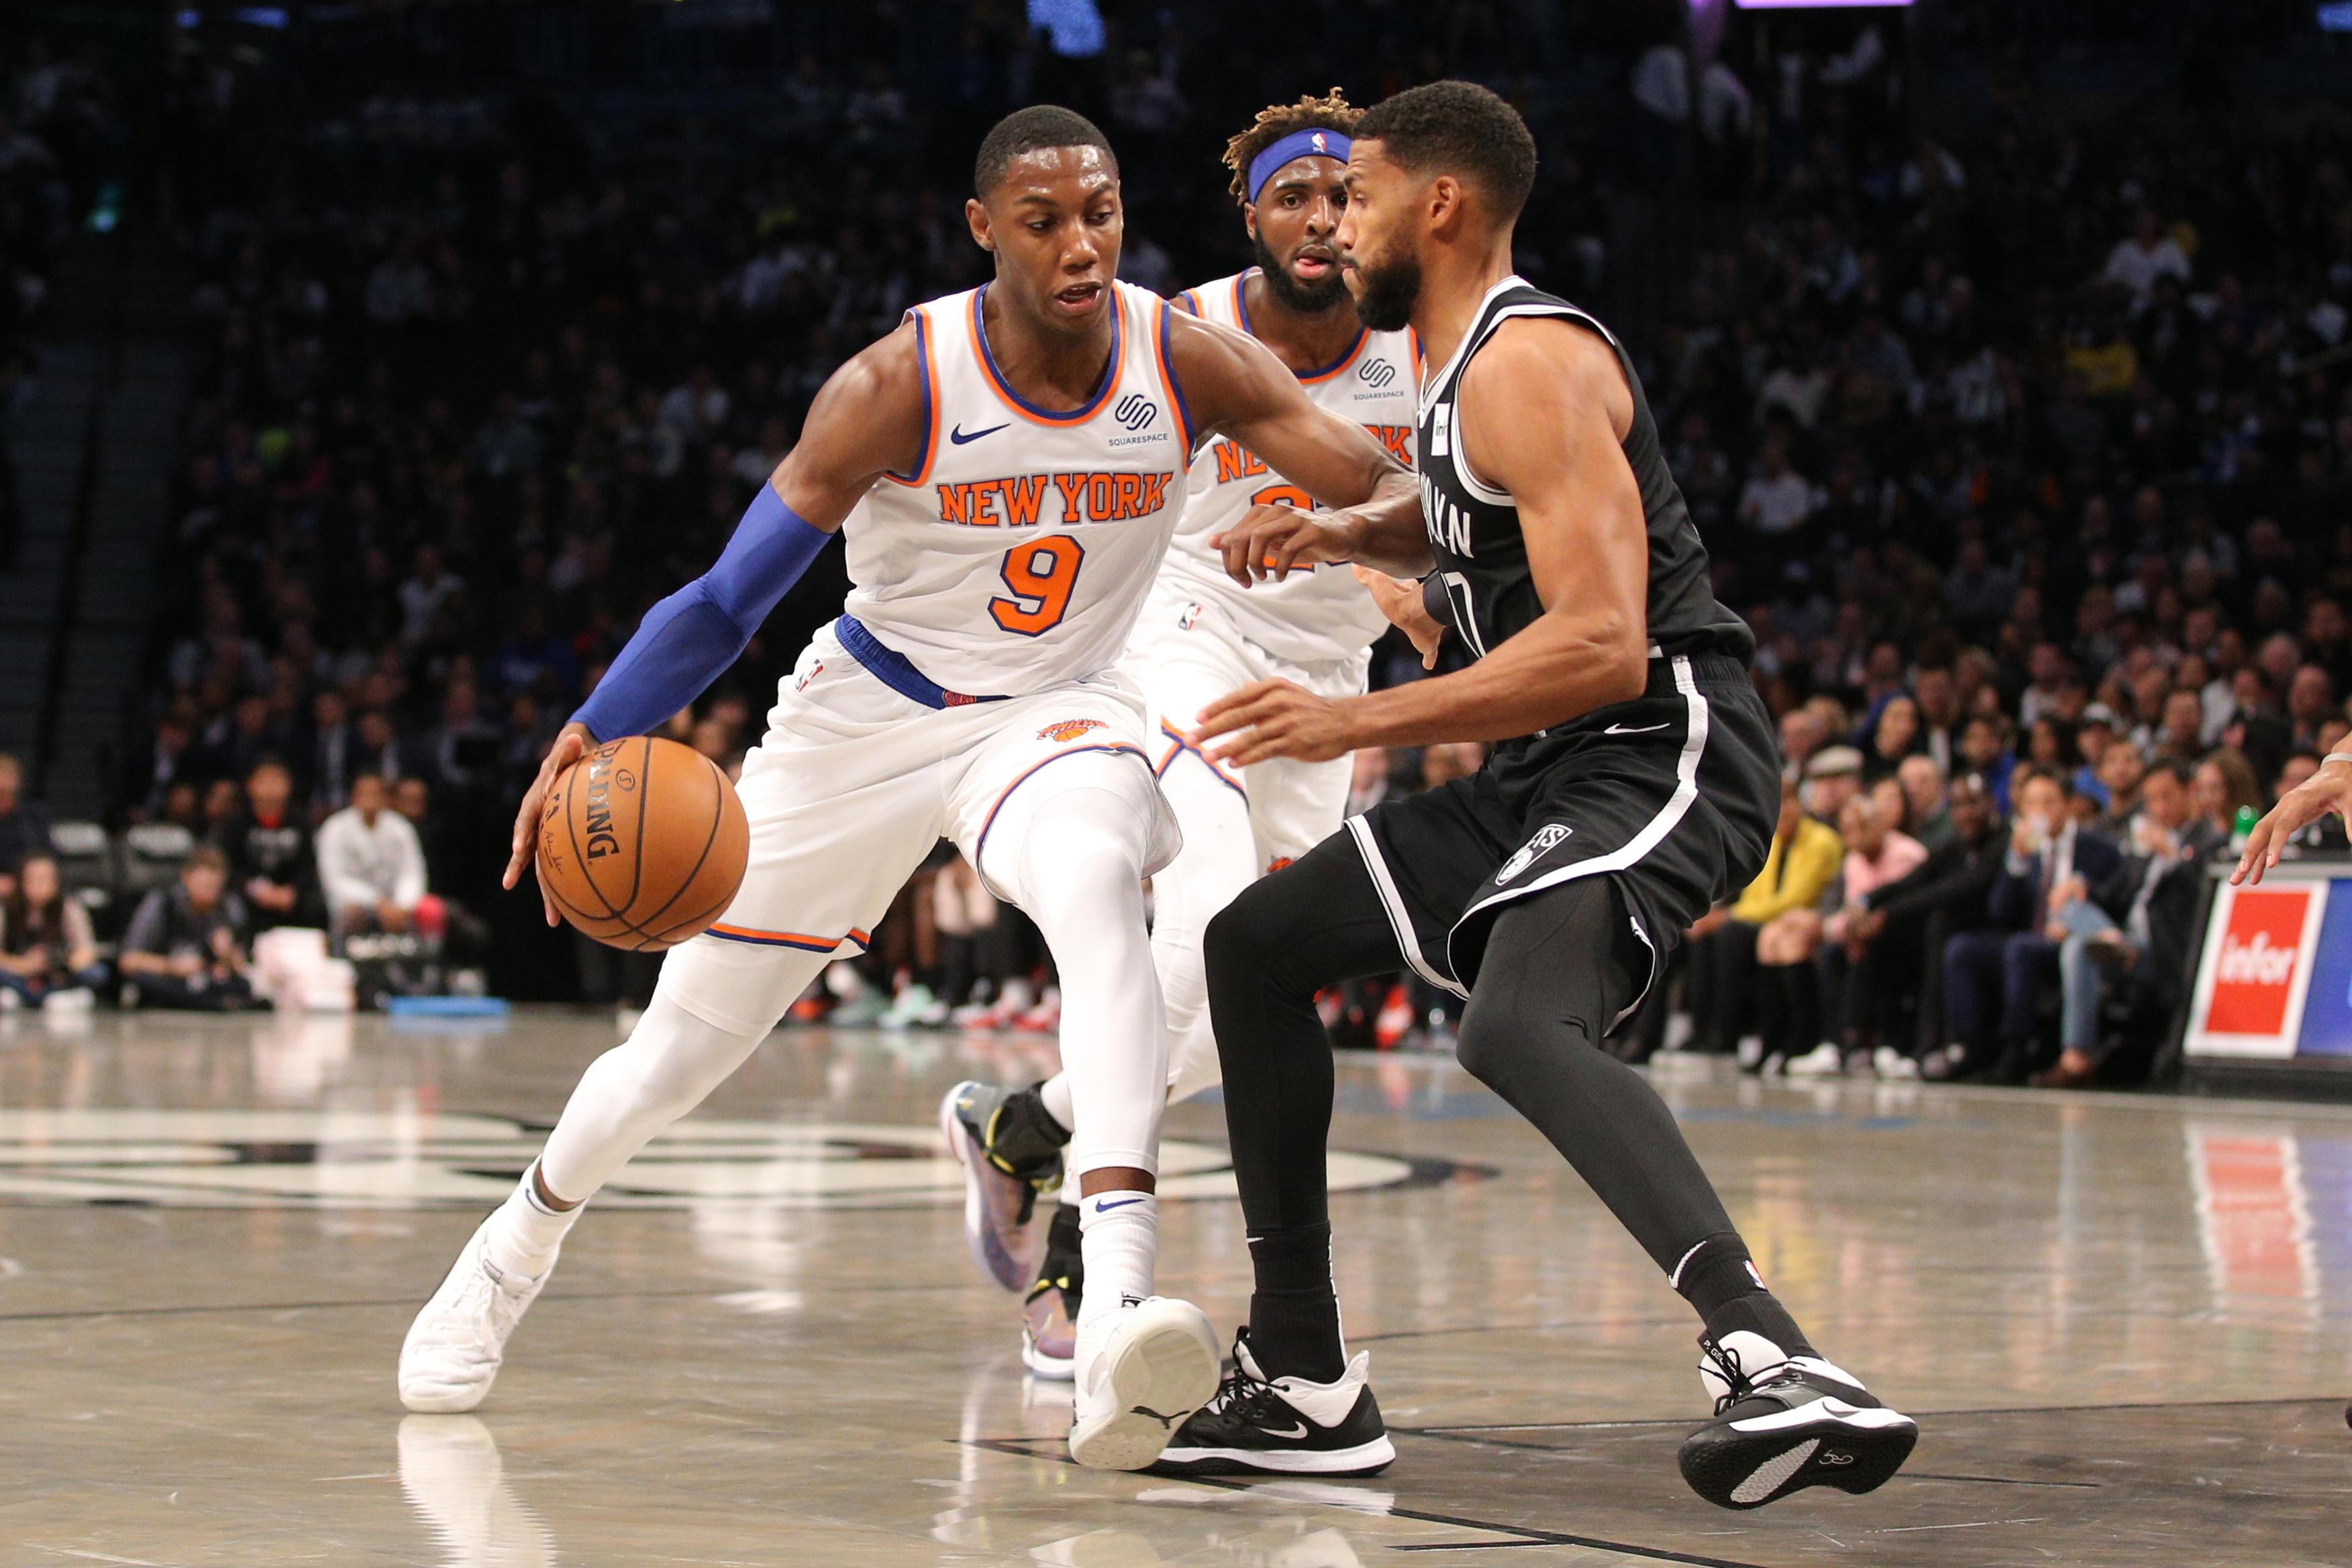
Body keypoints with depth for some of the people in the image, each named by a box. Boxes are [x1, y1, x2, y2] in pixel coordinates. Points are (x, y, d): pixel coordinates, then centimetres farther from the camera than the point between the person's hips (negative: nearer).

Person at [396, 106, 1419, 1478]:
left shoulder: (1188, 364, -17)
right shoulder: (901, 387, -22)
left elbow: (1408, 496, -17)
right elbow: (733, 596, -18)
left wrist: (1336, 530, -41)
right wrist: (593, 736, -31)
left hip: (1056, 711, 0)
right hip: (871, 715, 0)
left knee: (1098, 891, -36)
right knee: (689, 1041, 9)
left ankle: (1119, 1312, -50)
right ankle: (517, 1252, 41)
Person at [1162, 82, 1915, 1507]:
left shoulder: (1530, 364, -16)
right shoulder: (1462, 366, 16)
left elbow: (1602, 644, -27)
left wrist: (1357, 723, -27)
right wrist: (1342, 537, 19)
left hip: (1661, 751, -11)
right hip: (1548, 773, 11)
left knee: (1520, 1025, -36)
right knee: (1255, 946, 14)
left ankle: (1779, 1367, -50)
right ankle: (1303, 1385, 17)